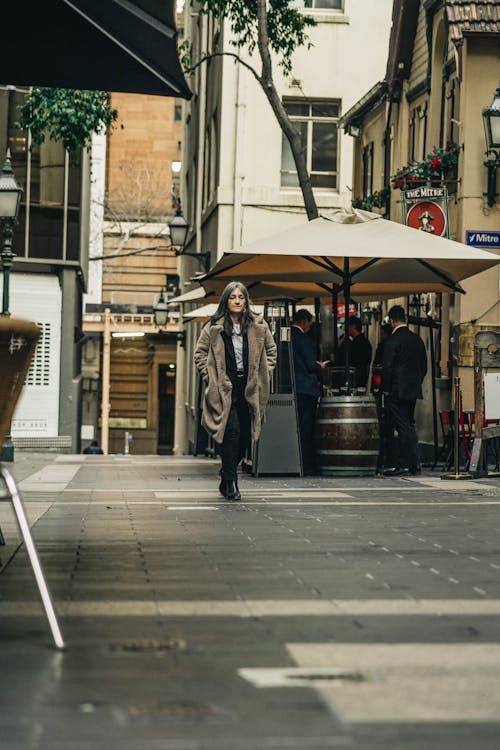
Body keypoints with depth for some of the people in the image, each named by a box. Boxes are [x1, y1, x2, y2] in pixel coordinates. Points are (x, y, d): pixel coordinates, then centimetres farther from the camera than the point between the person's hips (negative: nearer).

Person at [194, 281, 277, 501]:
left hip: (250, 389, 3)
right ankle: (230, 483, -7)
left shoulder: (258, 326, 5)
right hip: (224, 389, -3)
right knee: (232, 431, -14)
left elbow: (271, 350, 16)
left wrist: (264, 375, 7)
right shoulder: (214, 327, -1)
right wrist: (210, 376, -3)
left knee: (245, 435, 6)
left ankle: (226, 475, 26)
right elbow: (200, 353, 6)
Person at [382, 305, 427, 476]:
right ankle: (414, 463, 15)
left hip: (397, 391, -7)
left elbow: (387, 367, -16)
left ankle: (404, 464, -4)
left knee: (403, 427, -5)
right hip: (413, 390, 7)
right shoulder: (417, 339, 9)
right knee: (409, 425, 14)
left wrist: (386, 389, -7)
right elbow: (424, 366, 13)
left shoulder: (393, 340, -13)